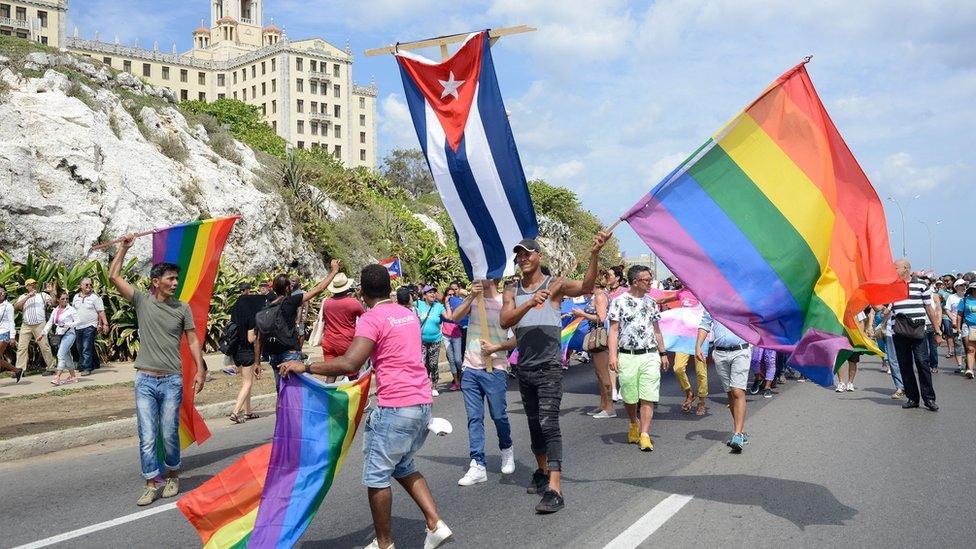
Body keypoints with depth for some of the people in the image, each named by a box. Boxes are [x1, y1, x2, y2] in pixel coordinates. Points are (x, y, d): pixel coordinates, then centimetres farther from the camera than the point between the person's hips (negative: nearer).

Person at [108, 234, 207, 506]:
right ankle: (151, 485, 9)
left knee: (169, 434, 5)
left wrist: (200, 369, -2)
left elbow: (192, 340, 5)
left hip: (172, 381, 0)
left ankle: (173, 476, 26)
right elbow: (113, 276, 1)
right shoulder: (142, 301, 3)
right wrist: (124, 247, 5)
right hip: (145, 381, 0)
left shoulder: (182, 308, 4)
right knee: (147, 437, 0)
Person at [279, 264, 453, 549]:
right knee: (404, 468, 23)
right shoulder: (409, 314, 13)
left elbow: (350, 364, -22)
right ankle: (435, 525, 15)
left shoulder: (371, 318, -11)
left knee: (376, 477, 7)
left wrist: (305, 366, -15)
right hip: (423, 403, 8)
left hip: (395, 408, -8)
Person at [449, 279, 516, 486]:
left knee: (499, 415, 4)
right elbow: (455, 317, -7)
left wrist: (496, 347, -17)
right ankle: (478, 466, 7)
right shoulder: (473, 299, 8)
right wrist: (471, 297, -15)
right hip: (471, 368, 4)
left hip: (495, 369, -4)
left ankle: (506, 450, 33)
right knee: (474, 418, 3)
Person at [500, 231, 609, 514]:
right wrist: (530, 303, -27)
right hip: (524, 367, 5)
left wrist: (594, 254, -38)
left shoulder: (555, 285, -4)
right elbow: (505, 322, -10)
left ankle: (555, 490, -17)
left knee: (549, 423, -15)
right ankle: (543, 472, 35)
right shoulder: (512, 291, 6)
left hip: (549, 366, -5)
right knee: (534, 424, 17)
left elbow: (586, 287, -23)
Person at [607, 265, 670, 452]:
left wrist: (663, 353, 18)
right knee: (629, 398, 8)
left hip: (650, 356, 3)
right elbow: (613, 330, -3)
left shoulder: (651, 302, 12)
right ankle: (634, 423, 35)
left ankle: (644, 435, -3)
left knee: (648, 398, -5)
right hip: (627, 356, -2)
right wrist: (613, 355, -11)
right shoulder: (619, 301, -1)